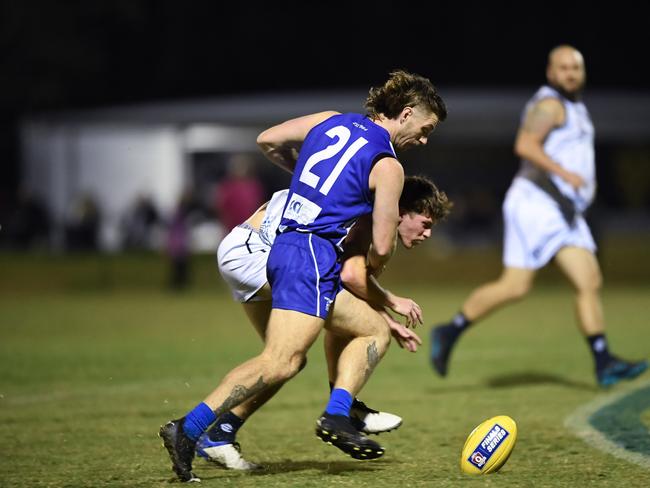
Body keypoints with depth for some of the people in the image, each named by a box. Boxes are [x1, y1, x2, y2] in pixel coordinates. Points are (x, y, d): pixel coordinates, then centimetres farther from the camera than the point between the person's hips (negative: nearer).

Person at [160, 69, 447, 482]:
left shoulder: (331, 121, 15)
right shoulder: (387, 167, -3)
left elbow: (267, 141, 21)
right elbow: (382, 248, -4)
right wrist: (369, 271, 20)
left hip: (286, 243, 9)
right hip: (313, 252, -9)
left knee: (377, 330, 16)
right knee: (280, 363, -16)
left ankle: (337, 416, 2)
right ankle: (189, 430, -21)